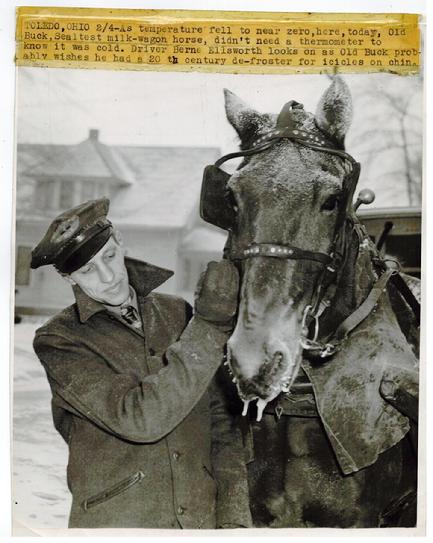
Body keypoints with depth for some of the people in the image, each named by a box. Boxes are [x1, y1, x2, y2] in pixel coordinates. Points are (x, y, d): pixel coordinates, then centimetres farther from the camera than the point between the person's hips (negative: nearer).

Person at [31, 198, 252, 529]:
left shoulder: (178, 313, 3)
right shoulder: (59, 342, -8)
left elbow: (221, 423, 5)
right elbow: (137, 419, -21)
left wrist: (234, 514, -2)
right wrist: (208, 327, -22)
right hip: (115, 521, -3)